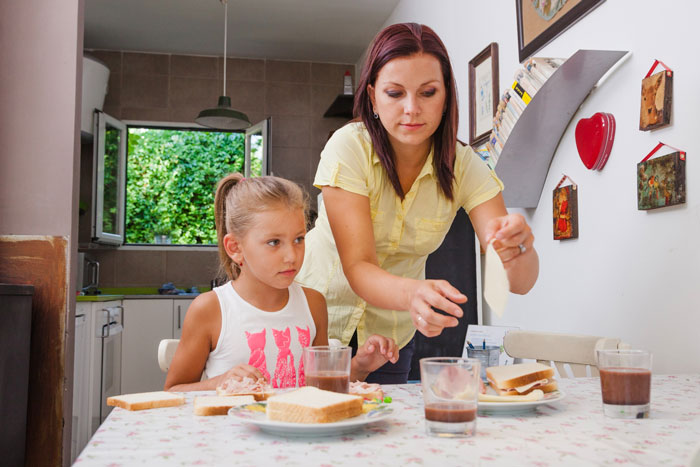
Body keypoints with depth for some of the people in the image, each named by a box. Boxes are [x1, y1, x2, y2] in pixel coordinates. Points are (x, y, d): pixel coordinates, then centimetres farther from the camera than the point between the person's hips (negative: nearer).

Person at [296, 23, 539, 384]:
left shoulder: (464, 166, -14)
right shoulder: (349, 148, -22)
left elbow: (520, 282, -21)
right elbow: (358, 267, -29)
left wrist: (517, 249, -44)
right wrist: (413, 293, -49)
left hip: (391, 334, 3)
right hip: (319, 315, -2)